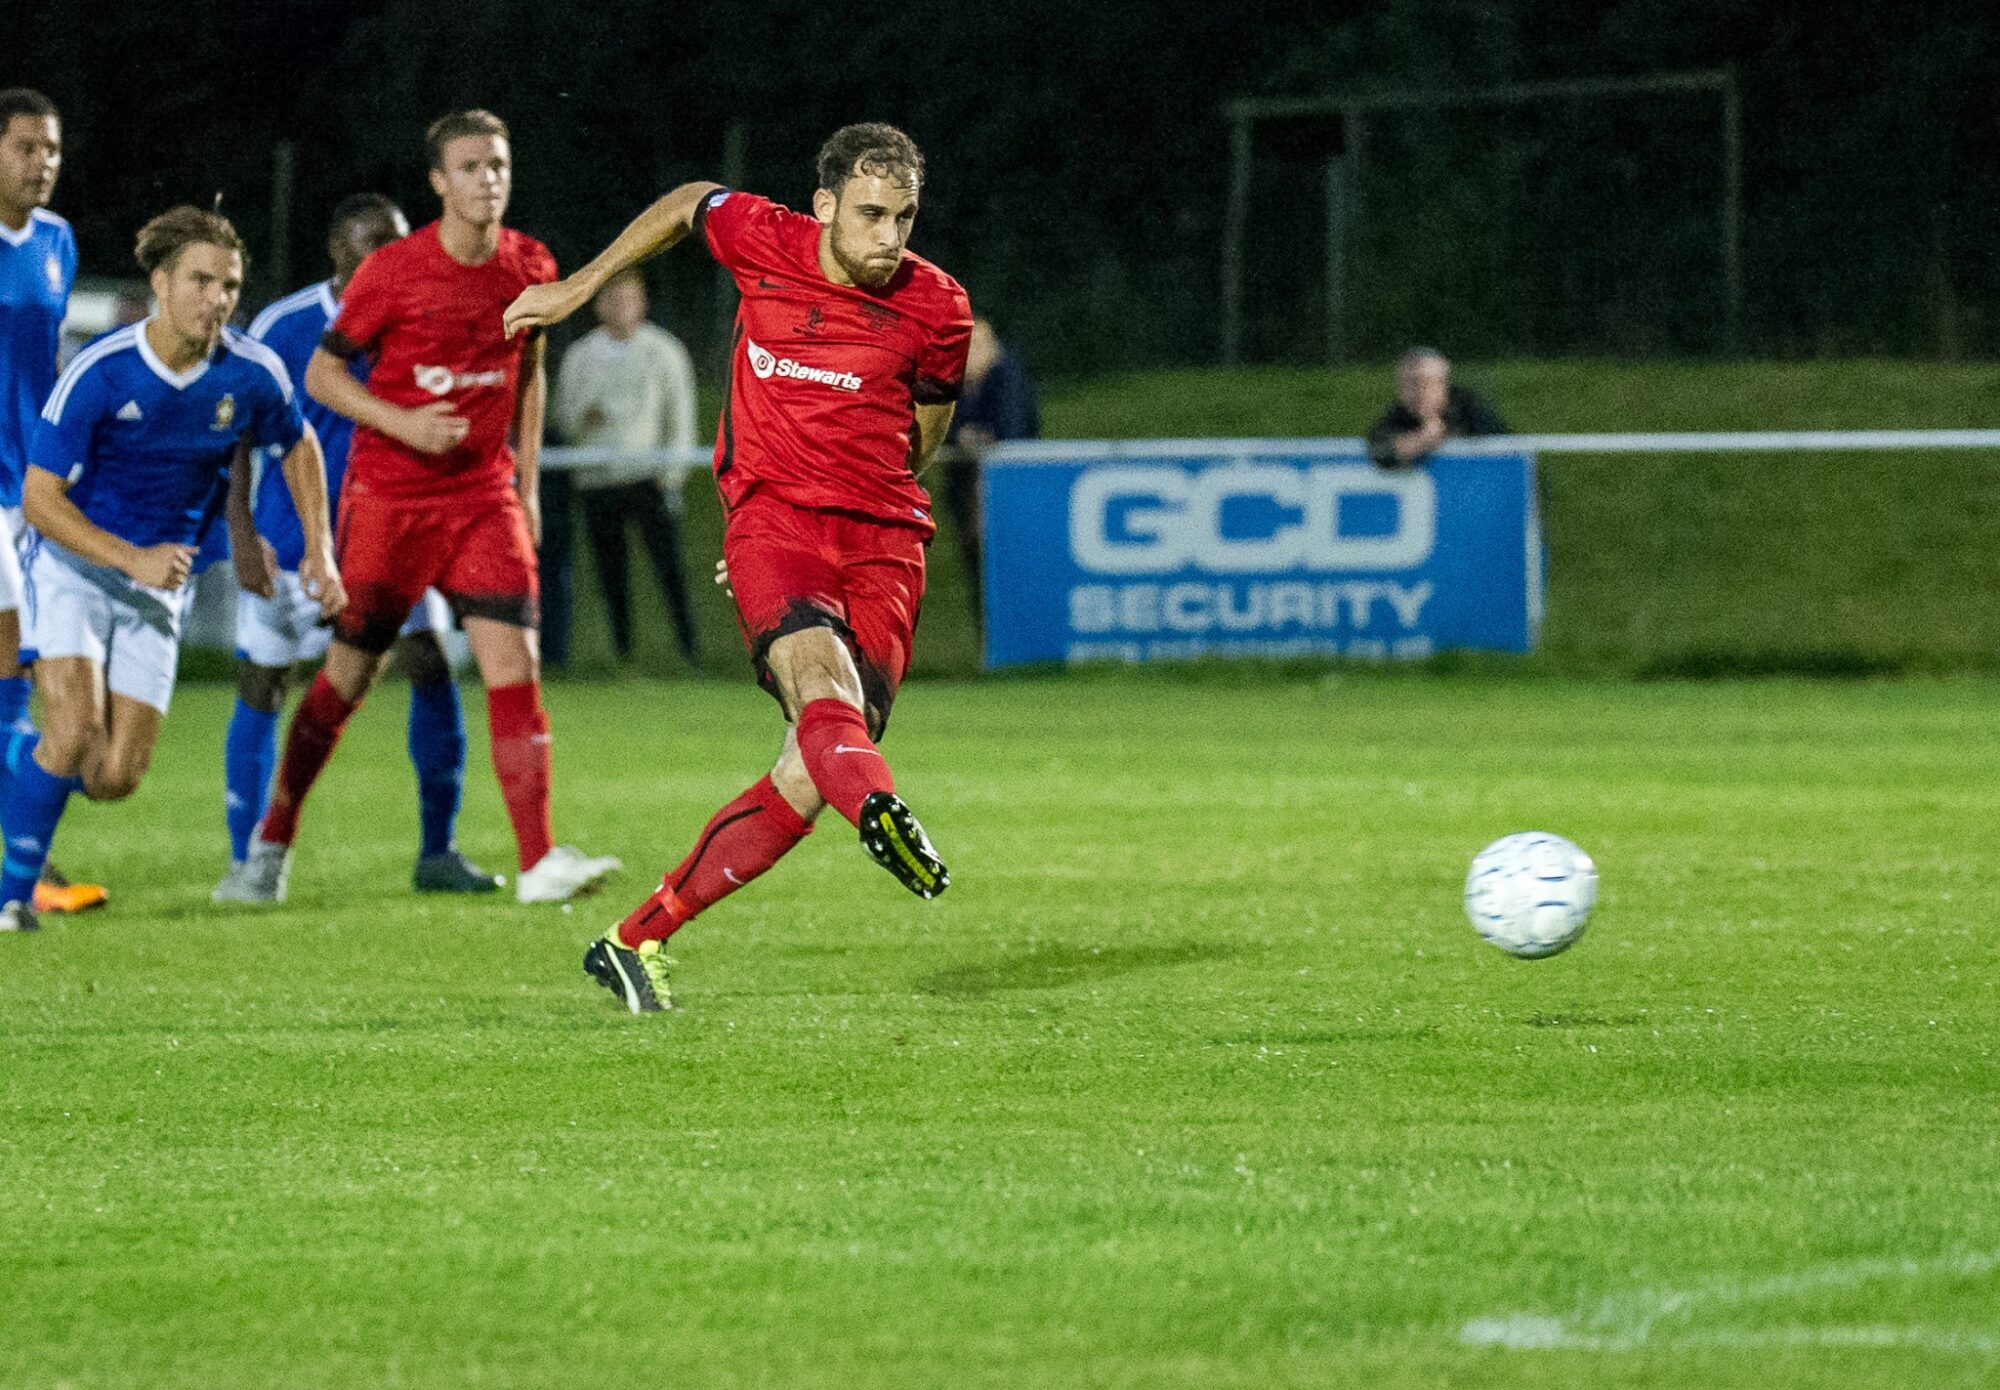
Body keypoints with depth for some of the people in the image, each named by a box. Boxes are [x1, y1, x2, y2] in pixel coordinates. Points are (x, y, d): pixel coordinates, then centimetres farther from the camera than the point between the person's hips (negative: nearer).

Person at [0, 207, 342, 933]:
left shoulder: (252, 374, -10)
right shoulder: (99, 373, -21)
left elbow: (297, 446, 12)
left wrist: (319, 550, 4)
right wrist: (131, 558, -27)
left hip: (160, 583, 4)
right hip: (73, 565, -4)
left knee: (114, 778, -3)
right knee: (76, 733, -24)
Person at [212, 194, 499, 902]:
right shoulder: (281, 327, -10)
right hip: (291, 539, -3)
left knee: (432, 670, -8)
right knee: (261, 689, -2)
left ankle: (437, 854, 4)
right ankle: (245, 863, 11)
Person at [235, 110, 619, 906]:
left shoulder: (530, 267, 3)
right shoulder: (393, 272, -10)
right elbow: (322, 374, -4)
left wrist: (526, 479, 14)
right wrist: (402, 424, -18)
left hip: (484, 494, 3)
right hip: (388, 494, -3)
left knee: (513, 661, -11)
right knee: (351, 670, 5)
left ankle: (539, 862, -15)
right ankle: (274, 835, 24)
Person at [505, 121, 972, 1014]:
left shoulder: (936, 311, 1)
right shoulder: (761, 239, 0)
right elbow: (687, 205, 23)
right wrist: (579, 287, 27)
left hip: (882, 533, 1)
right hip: (769, 514, -1)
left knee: (808, 780, -12)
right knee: (818, 669, -35)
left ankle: (637, 941, 1)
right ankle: (878, 808, -68)